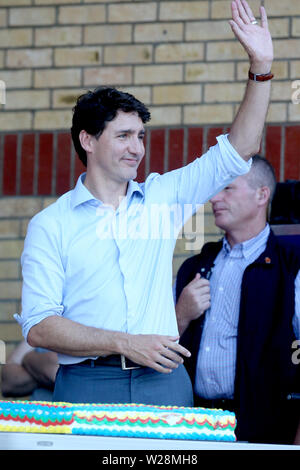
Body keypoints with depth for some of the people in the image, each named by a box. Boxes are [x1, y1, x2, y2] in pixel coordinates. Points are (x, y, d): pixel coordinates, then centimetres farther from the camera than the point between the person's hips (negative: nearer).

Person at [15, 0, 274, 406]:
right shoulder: (51, 225, 4)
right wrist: (125, 344, -13)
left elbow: (237, 151, 14)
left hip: (164, 383, 3)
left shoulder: (162, 196, 14)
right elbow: (38, 326, -4)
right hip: (89, 386, -3)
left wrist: (261, 67, 4)